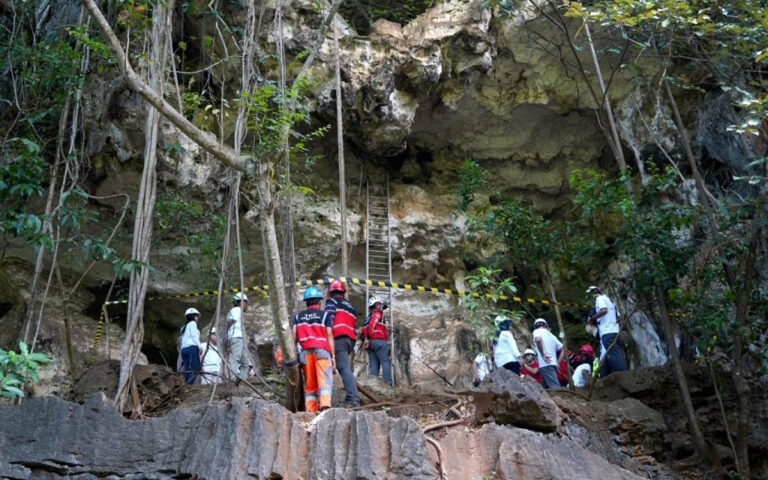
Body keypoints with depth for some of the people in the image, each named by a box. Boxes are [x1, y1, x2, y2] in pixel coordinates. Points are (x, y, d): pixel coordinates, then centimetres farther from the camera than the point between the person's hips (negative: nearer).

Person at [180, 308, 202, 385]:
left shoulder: (184, 327, 28)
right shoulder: (192, 323, 6)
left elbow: (182, 340, 20)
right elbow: (194, 335, -8)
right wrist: (199, 347, -11)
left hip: (184, 349, 8)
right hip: (192, 347, -8)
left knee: (187, 369, 2)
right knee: (195, 367, -14)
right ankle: (189, 384, -27)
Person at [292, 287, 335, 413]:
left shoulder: (298, 316, 18)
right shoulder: (324, 315, 9)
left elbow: (294, 336, 6)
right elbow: (329, 336, 2)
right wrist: (333, 356, 2)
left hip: (306, 352, 3)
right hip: (321, 350, -3)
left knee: (309, 383, 7)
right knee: (325, 380, -9)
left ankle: (310, 411, -2)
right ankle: (325, 405, -28)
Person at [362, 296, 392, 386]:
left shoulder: (369, 316, 26)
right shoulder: (378, 313, 0)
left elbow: (365, 329, 16)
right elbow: (372, 325, -14)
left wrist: (366, 339, 10)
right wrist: (368, 338, -13)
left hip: (370, 342, 8)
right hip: (378, 340, -8)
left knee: (373, 365, 4)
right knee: (385, 362, -9)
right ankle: (388, 383, -18)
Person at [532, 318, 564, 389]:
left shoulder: (537, 331, 5)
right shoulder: (551, 335, 25)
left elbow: (538, 339, -20)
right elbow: (562, 350, 24)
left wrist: (543, 355, -13)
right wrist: (557, 362, 18)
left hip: (545, 364, -7)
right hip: (553, 364, 7)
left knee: (555, 387, -17)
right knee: (545, 387, 15)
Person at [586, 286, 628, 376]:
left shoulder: (599, 298, -1)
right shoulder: (608, 299, 26)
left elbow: (604, 310, -21)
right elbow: (618, 316, 23)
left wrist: (592, 318, -10)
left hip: (607, 332, -9)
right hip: (615, 331, 9)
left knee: (614, 355, -14)